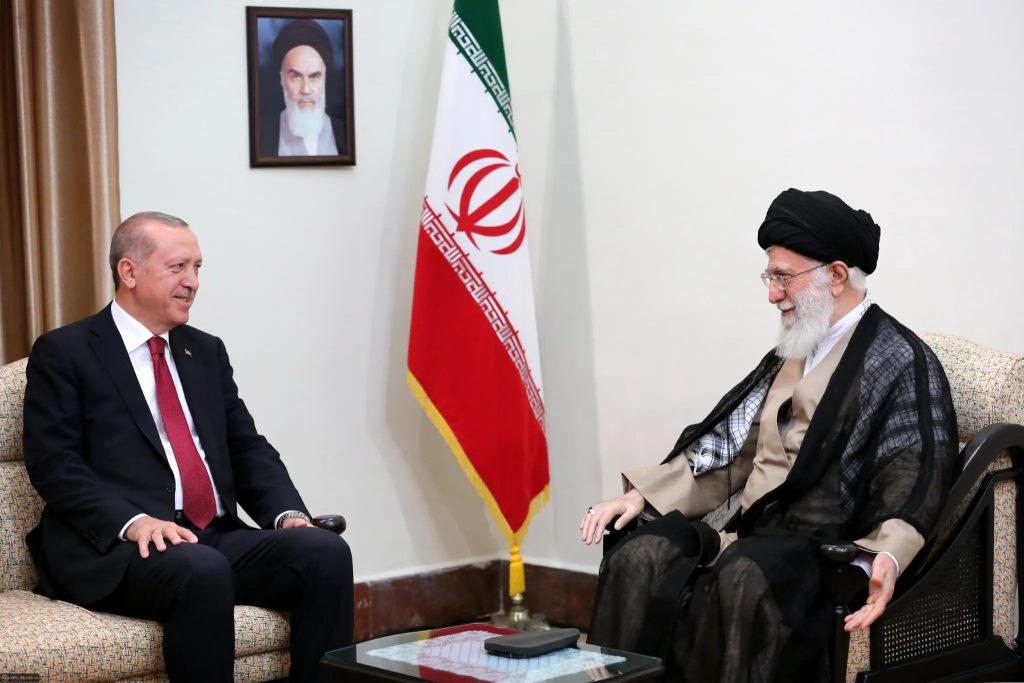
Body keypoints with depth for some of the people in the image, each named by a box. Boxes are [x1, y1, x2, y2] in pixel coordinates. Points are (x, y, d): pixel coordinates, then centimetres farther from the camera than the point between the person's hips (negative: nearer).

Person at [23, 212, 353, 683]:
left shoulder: (206, 352, 21)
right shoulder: (63, 353, 3)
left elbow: (248, 449, 18)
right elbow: (53, 463, -7)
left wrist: (288, 514, -2)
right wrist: (132, 521, -22)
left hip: (217, 537, 6)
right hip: (114, 548, -6)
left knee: (325, 551, -20)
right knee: (202, 571, -37)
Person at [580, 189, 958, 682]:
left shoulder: (900, 361, -3)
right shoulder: (792, 354, 23)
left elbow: (914, 476, -13)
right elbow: (731, 448, 20)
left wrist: (887, 557, -32)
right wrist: (640, 495, 10)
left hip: (827, 546, -7)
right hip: (753, 533, 7)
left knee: (743, 578, -36)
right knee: (639, 558, -17)